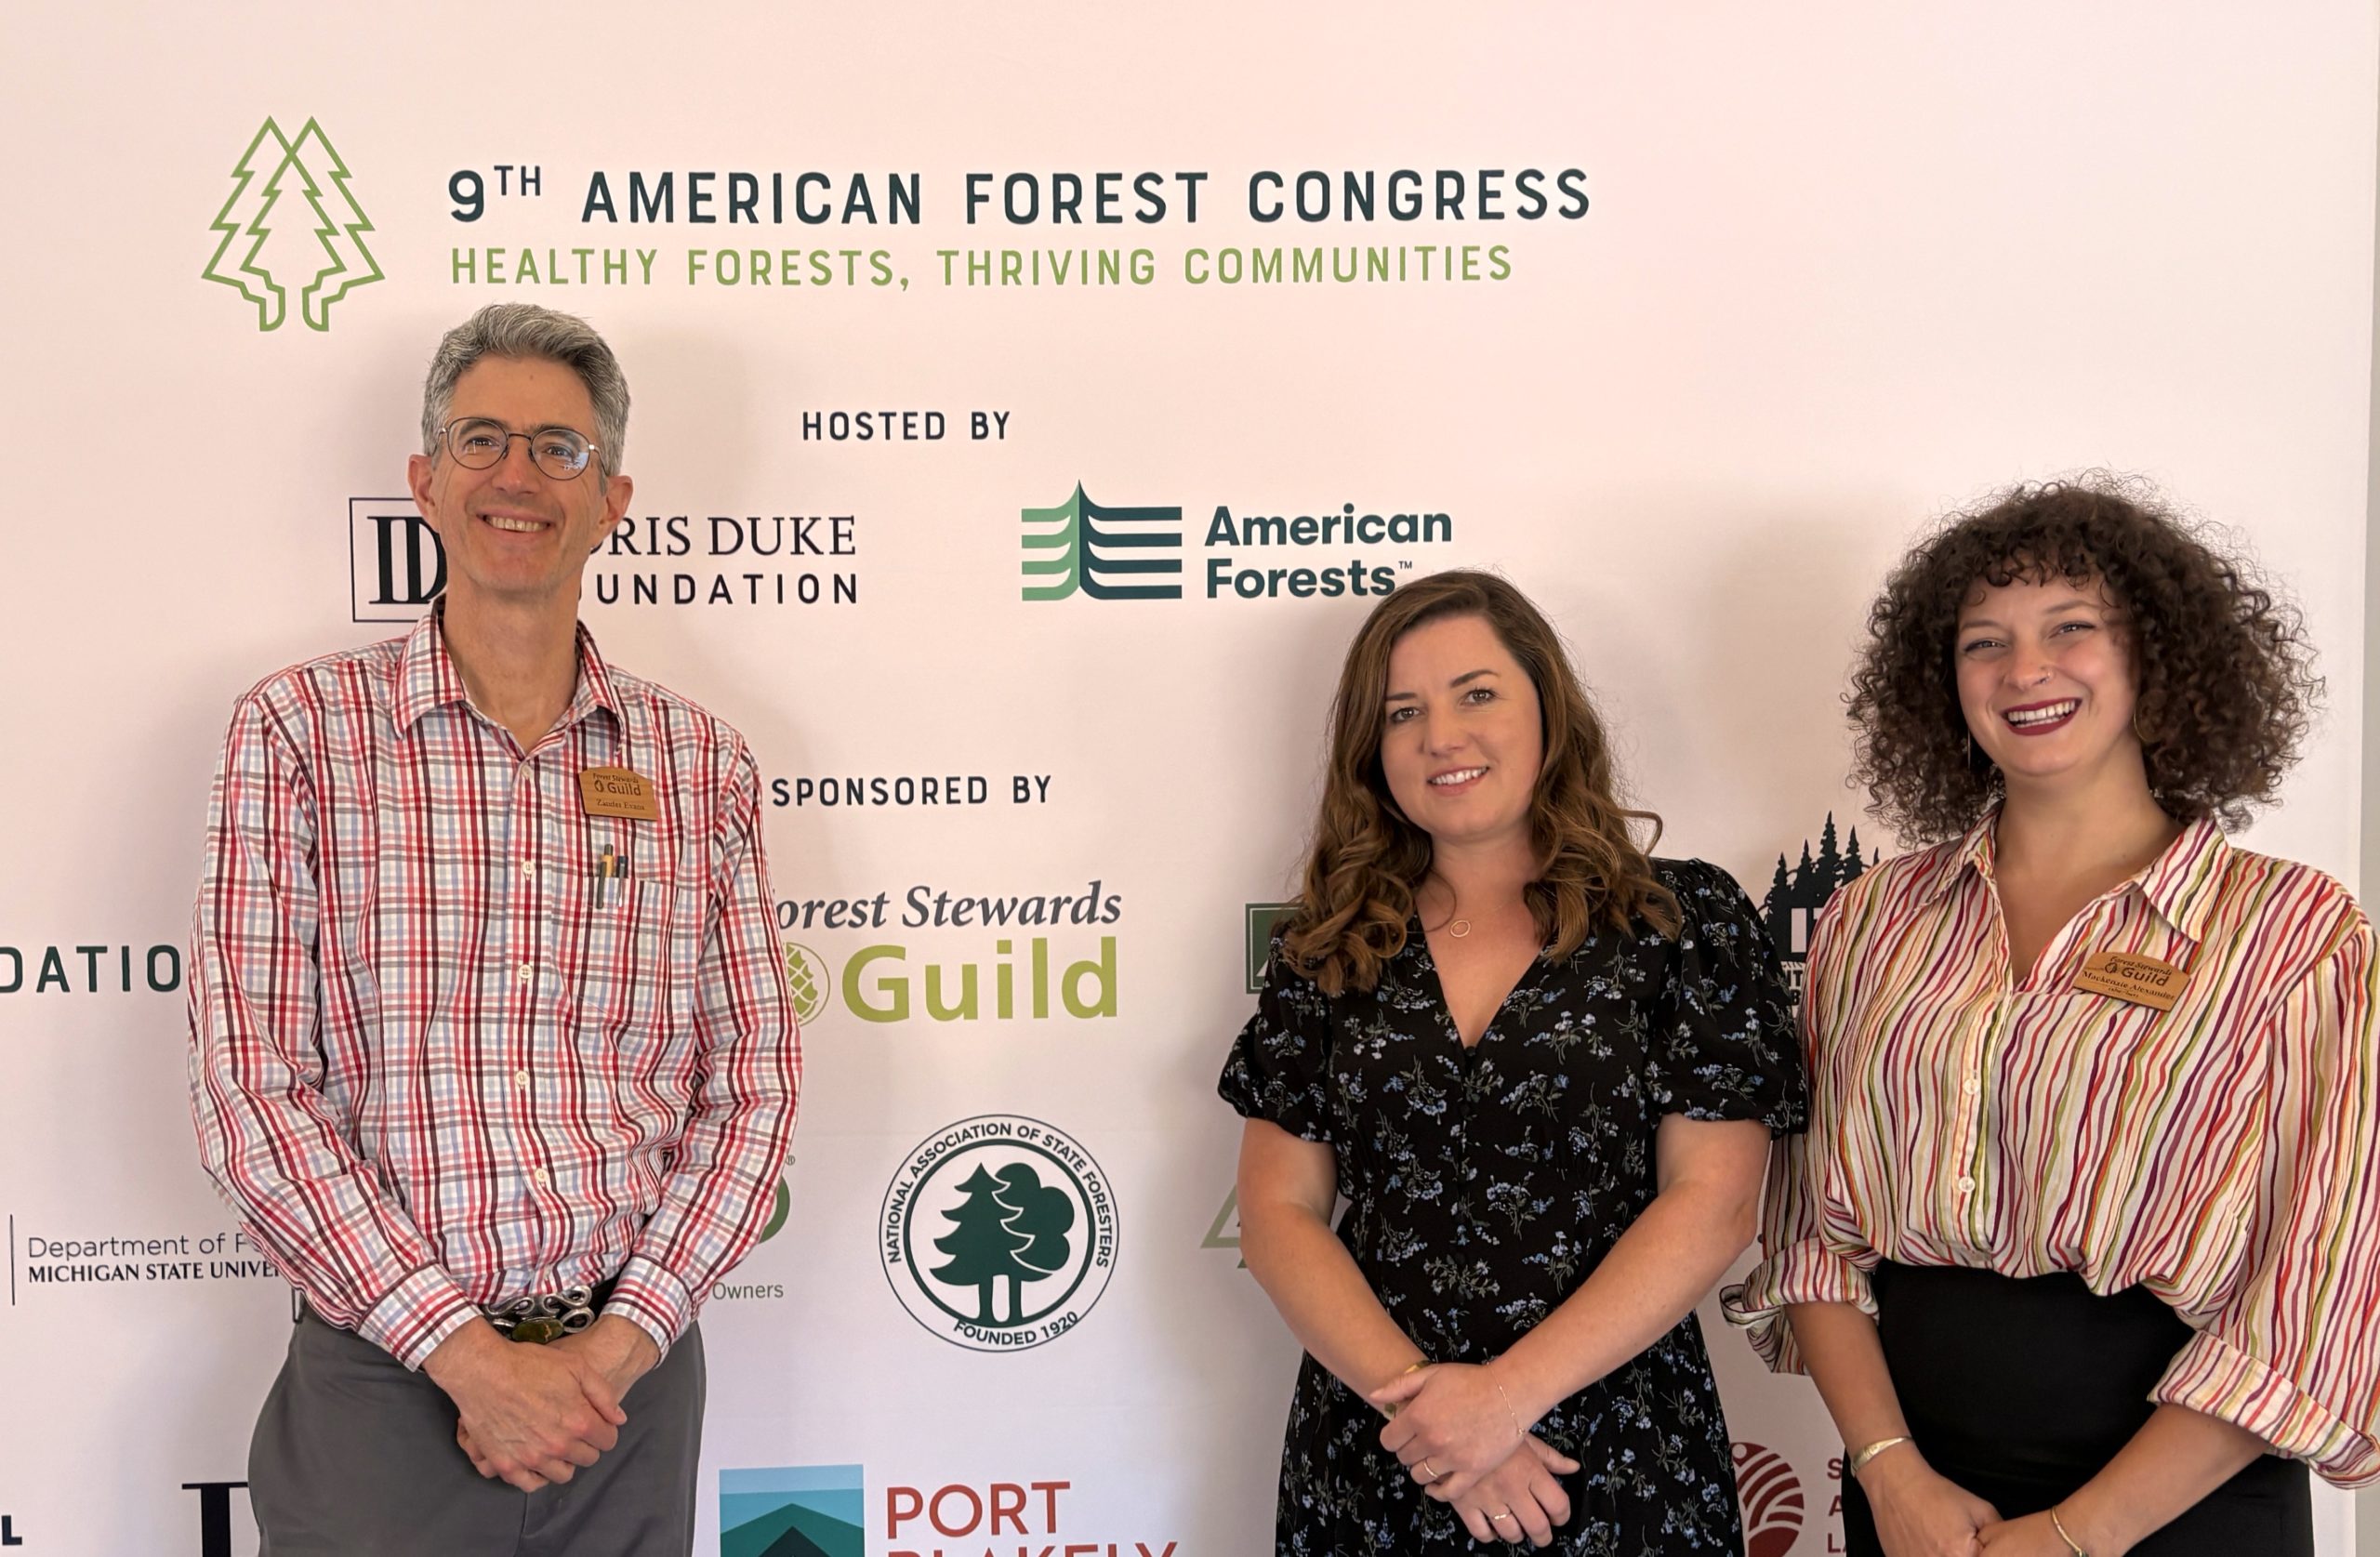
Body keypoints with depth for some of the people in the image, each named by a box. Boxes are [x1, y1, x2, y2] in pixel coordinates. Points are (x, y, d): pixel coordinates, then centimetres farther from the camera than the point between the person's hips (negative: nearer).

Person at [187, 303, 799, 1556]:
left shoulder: (699, 763, 5)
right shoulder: (298, 732, -2)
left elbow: (752, 1083, 4)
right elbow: (248, 1089, -8)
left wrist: (620, 1342, -8)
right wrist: (466, 1350, -13)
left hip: (631, 1380, 2)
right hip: (384, 1373, -2)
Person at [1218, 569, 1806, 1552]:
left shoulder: (1684, 920, -3)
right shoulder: (1329, 947, 4)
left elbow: (1711, 1206, -9)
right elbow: (1280, 1211, 1)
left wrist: (1509, 1392, -17)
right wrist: (1414, 1392, -13)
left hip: (1619, 1469, -2)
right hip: (1369, 1462, 2)